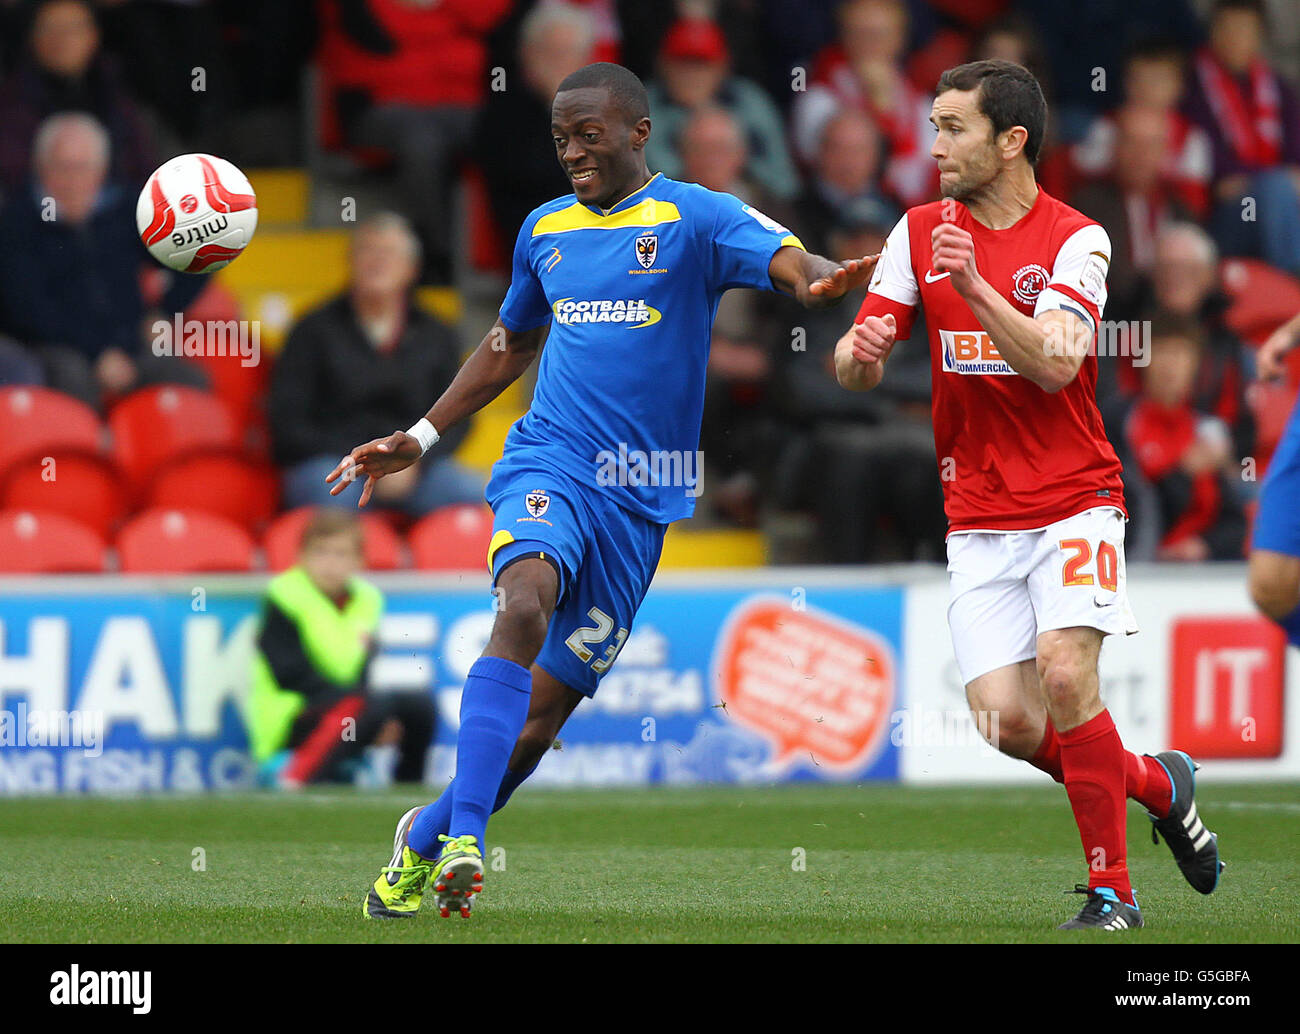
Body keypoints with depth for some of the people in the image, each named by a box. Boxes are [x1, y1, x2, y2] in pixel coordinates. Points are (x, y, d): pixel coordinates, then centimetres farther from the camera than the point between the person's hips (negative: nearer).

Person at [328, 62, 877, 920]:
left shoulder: (694, 219, -1)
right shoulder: (545, 230, 13)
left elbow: (791, 262, -20)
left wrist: (825, 279, -44)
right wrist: (418, 440, 27)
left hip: (641, 496, -1)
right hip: (549, 463, 1)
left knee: (542, 713, 2)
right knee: (525, 606, -31)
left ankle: (425, 840, 26)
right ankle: (463, 837, -36)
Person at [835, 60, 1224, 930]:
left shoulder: (1074, 239, -6)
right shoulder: (921, 232, 6)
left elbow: (1054, 364, -20)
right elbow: (858, 367, 5)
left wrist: (974, 287, -30)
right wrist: (861, 353, -19)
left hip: (1073, 502, -4)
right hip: (978, 520, 4)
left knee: (1065, 672, -22)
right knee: (1007, 721, -8)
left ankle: (1112, 892, -9)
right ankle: (1156, 783, 19)